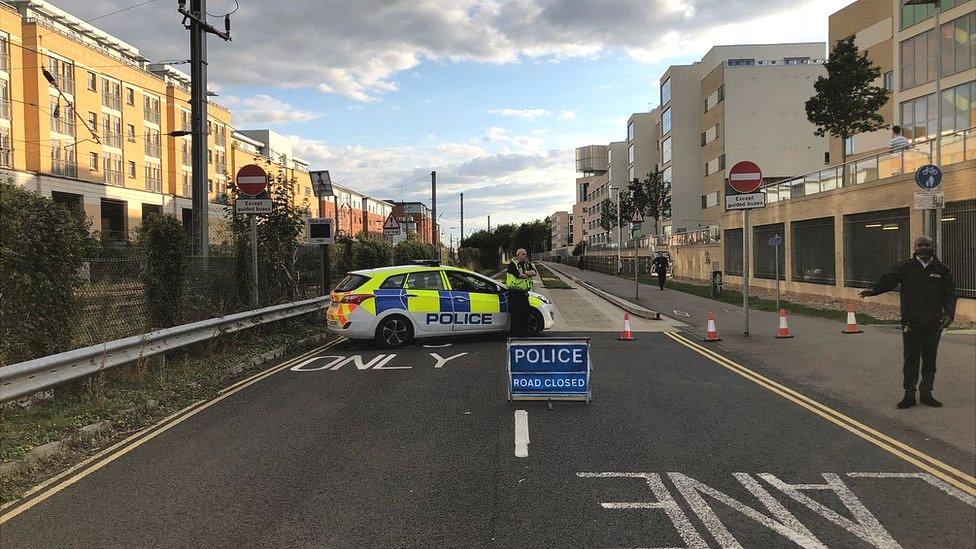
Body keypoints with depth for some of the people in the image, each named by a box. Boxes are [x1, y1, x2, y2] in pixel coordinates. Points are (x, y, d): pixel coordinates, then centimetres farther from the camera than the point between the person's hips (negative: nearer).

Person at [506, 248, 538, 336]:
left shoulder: (528, 264, 16)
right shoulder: (512, 264, -5)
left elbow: (534, 272, -1)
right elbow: (519, 275, -16)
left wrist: (524, 273, -14)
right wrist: (529, 274, -1)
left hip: (524, 293, 7)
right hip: (515, 292, -6)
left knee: (525, 313, 8)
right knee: (516, 315, -5)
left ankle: (524, 333, 17)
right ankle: (515, 334, 2)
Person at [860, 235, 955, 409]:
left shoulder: (941, 270, 6)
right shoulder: (905, 268, 2)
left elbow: (949, 295, 5)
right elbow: (888, 280, -13)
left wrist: (949, 314, -12)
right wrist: (874, 290, -33)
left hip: (934, 323, 2)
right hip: (911, 323, -1)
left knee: (929, 361, 10)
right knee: (911, 360, 3)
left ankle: (926, 393, 22)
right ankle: (909, 395, 10)